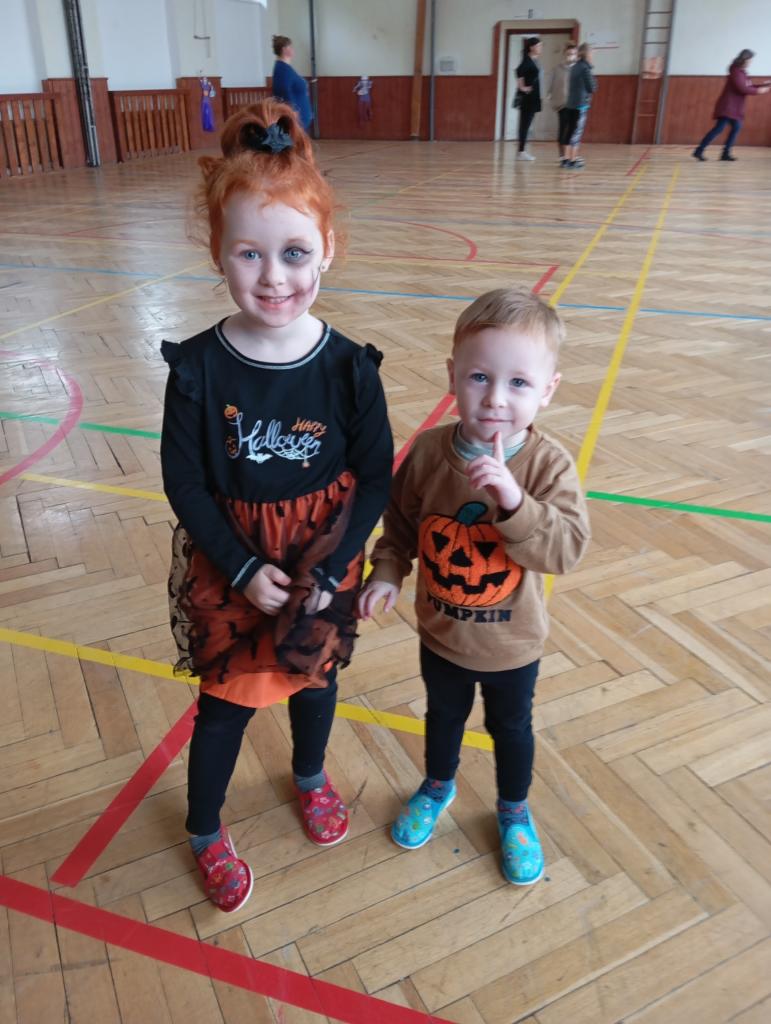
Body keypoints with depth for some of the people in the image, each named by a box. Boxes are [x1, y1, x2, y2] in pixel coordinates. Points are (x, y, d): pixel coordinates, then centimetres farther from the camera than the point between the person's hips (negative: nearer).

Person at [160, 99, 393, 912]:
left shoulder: (348, 368, -15)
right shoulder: (198, 368, -18)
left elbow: (376, 478, -9)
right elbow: (184, 485, -11)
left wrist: (329, 571, -15)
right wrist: (244, 570, -16)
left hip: (321, 570, 2)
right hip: (228, 573, -1)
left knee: (314, 678, 24)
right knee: (225, 703, 14)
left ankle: (310, 777, 56)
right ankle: (204, 832, 42)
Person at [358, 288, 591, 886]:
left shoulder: (549, 465, -24)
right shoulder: (429, 452, -18)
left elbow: (567, 549, -33)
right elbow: (401, 523, -4)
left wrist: (513, 499, -45)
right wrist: (387, 571, -18)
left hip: (512, 644, -1)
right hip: (440, 634, 2)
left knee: (511, 726, 25)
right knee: (444, 714, 28)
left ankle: (514, 811, 53)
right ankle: (438, 786, 59)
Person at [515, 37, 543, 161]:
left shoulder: (533, 61, 15)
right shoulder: (527, 60, -12)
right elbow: (519, 71, -28)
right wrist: (522, 87, -23)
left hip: (532, 97, 9)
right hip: (528, 97, -9)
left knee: (526, 124, 10)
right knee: (525, 123, -6)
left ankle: (523, 151, 13)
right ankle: (521, 152, -4)